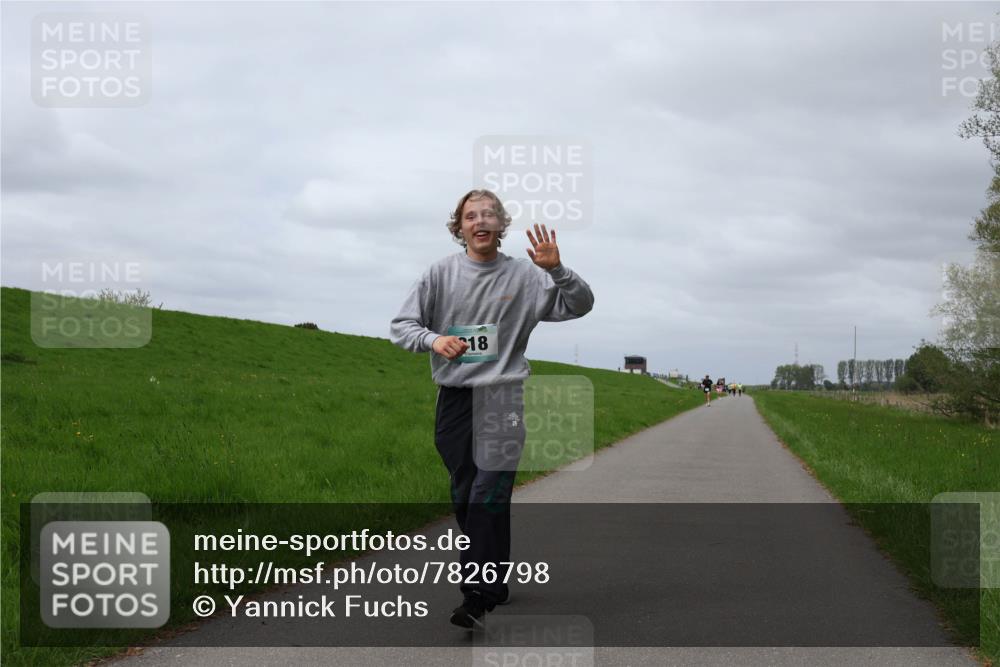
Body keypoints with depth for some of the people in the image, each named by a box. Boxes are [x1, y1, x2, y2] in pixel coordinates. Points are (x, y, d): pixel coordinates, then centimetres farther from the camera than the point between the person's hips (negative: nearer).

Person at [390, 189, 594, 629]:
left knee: (489, 495, -15)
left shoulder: (523, 275, 1)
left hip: (501, 395, -3)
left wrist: (556, 270, -17)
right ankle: (496, 583, 25)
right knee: (464, 497, 9)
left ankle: (477, 597, -17)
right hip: (453, 396, 3)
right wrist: (432, 339, -18)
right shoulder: (441, 273, 4)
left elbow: (580, 306, -1)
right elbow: (401, 325, 3)